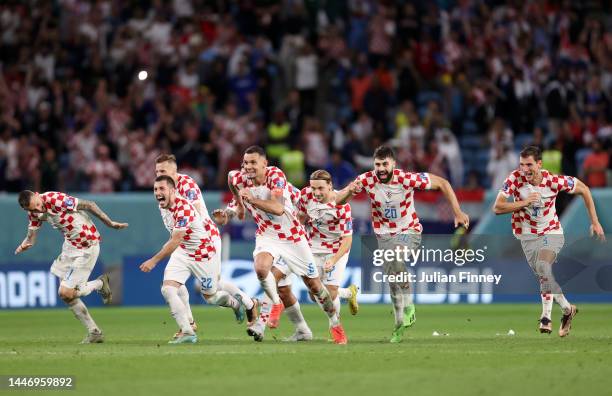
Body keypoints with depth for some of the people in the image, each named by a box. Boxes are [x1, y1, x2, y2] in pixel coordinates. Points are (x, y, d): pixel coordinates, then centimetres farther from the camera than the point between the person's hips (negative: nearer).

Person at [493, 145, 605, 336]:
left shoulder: (553, 181, -18)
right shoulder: (515, 179, -15)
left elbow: (584, 190, -2)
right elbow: (497, 208, -17)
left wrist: (595, 222, -1)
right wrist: (524, 202, -29)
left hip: (552, 233, -3)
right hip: (527, 236, 3)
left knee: (542, 266, -28)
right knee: (545, 277, 3)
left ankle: (547, 316, -21)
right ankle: (567, 309, 28)